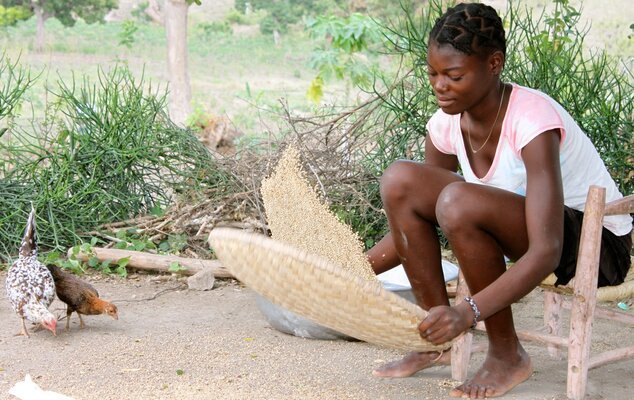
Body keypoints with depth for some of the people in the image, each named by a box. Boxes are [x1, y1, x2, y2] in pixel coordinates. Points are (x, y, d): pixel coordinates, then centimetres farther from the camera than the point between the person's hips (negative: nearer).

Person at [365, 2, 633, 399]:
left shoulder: (533, 120, -28)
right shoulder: (447, 124, -7)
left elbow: (545, 253, -35)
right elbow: (412, 218, 4)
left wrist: (468, 312, -47)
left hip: (597, 245, -7)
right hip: (519, 233, 7)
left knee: (459, 201, -33)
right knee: (400, 181, -12)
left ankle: (508, 355, -14)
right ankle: (439, 339, -4)